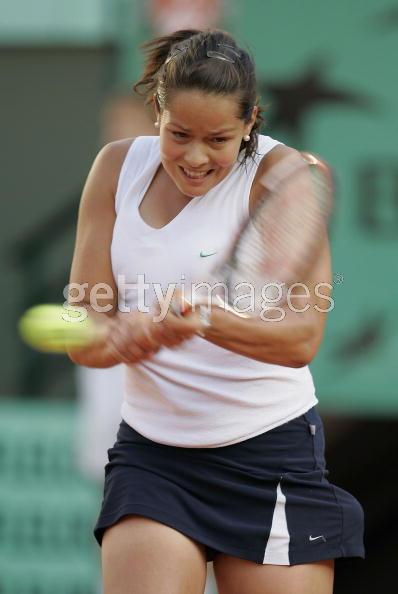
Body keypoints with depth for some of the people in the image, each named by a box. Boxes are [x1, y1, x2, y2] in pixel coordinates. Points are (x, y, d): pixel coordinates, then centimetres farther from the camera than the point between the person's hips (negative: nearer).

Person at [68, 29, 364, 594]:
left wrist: (205, 323, -41)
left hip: (271, 457, -3)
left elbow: (302, 337, -23)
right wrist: (124, 335, -26)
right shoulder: (119, 166, 1)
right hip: (150, 456, 3)